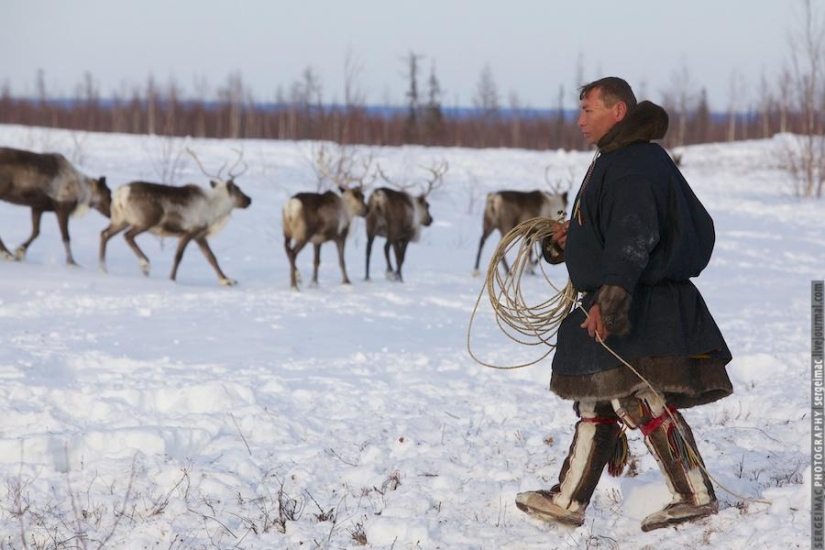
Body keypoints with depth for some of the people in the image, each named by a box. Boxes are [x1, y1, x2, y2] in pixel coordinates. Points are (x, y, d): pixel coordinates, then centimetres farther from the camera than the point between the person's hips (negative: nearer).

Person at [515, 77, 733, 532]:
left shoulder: (634, 165, -15)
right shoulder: (617, 162, 19)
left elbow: (634, 238, -27)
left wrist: (611, 298, -34)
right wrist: (569, 242, 12)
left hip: (640, 308, -11)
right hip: (617, 304, 11)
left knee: (643, 400, -13)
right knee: (596, 405, 14)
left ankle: (696, 495, -10)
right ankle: (567, 502, 20)